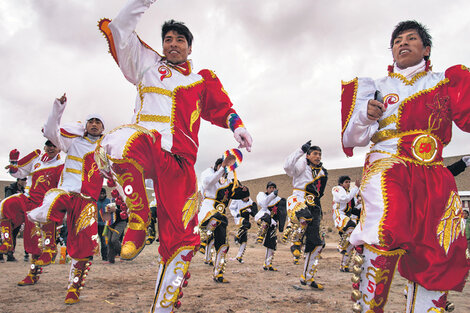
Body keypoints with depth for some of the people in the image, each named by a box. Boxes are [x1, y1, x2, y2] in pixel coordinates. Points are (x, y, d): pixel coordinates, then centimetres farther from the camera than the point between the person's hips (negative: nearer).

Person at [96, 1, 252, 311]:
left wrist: (237, 126, 2)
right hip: (145, 144, -1)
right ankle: (138, 219, -19)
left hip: (179, 160, 1)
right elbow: (119, 30, 21)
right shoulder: (147, 63, 23)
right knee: (122, 141, -41)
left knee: (181, 237, -10)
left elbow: (223, 108, 22)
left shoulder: (204, 80, 24)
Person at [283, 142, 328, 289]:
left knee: (316, 243, 5)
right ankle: (296, 243, -20)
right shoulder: (302, 165, 3)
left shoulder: (322, 172, 22)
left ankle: (307, 277, 17)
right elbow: (288, 166, -19)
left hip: (313, 206, 7)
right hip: (298, 200, -6)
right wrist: (301, 150, -17)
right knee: (304, 215, -45)